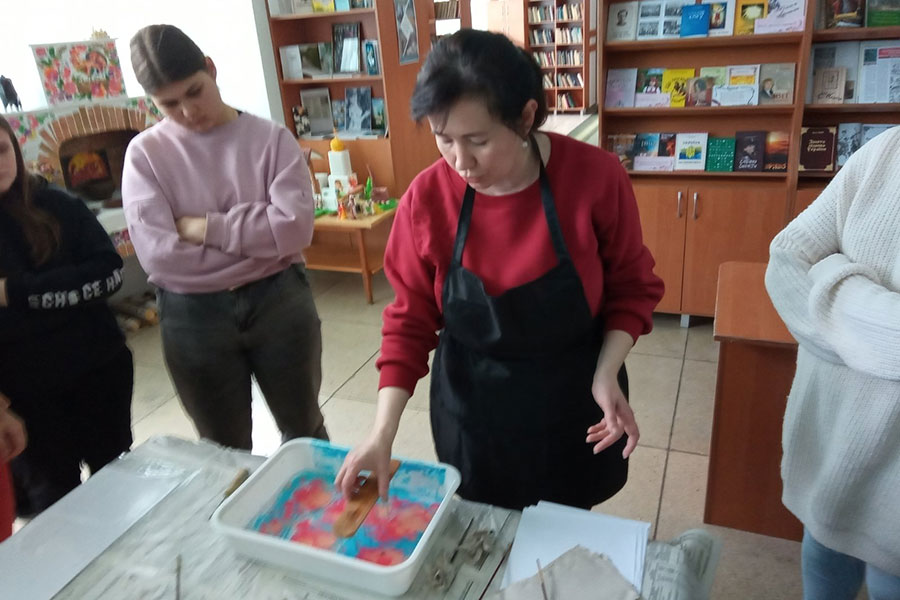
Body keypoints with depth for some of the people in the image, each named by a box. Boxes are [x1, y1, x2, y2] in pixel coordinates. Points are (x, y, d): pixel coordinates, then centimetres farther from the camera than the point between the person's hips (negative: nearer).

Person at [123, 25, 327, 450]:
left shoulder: (270, 137, -4)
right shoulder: (145, 154, -3)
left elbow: (294, 227, -16)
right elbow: (158, 255, -14)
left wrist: (202, 227, -14)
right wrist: (260, 242, -14)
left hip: (279, 302, 0)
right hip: (193, 318, 1)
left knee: (304, 433, 19)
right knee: (225, 451, 18)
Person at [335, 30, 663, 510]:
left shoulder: (596, 177, -20)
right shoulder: (426, 198, -17)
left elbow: (631, 287, -6)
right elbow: (411, 321, -9)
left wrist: (606, 375, -20)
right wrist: (383, 432, -16)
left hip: (573, 398, 0)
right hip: (471, 404, 1)